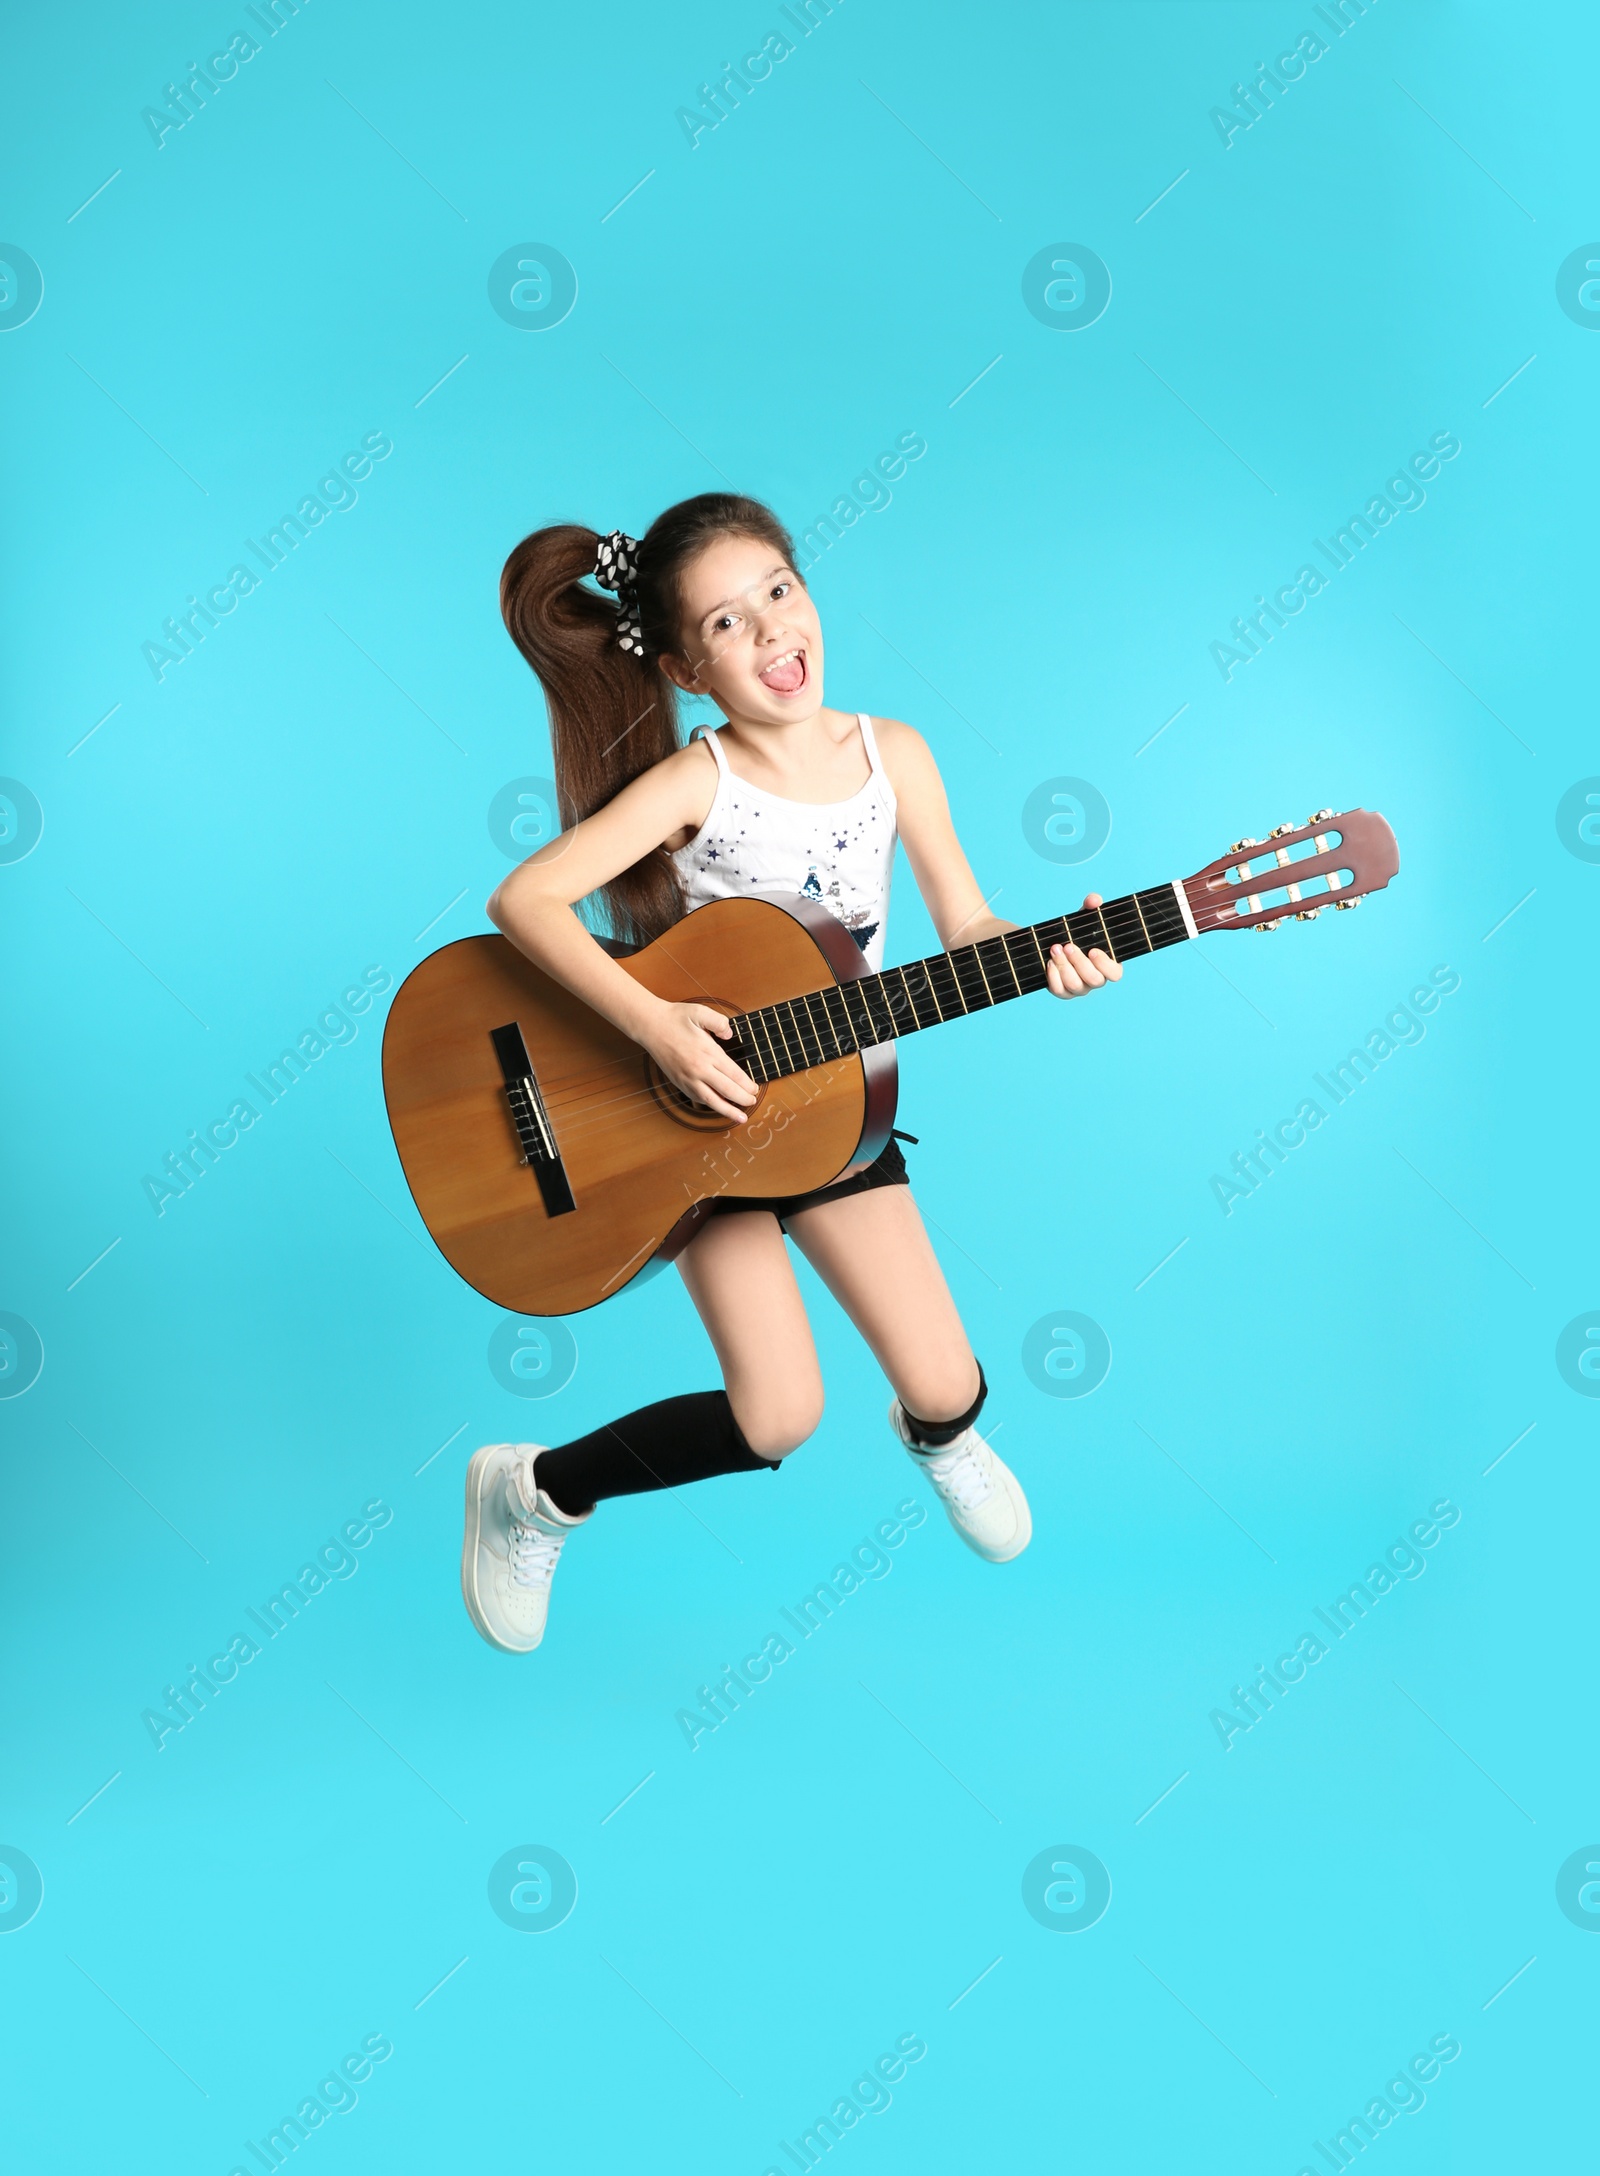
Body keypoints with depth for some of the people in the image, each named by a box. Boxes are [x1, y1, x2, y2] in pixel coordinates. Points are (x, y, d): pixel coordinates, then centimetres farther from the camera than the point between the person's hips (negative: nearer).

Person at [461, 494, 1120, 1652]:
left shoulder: (892, 753, -5)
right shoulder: (696, 782, -18)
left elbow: (966, 926, -1)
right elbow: (525, 897, -26)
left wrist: (1051, 955, -22)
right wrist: (655, 1024, -34)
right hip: (697, 1105, -4)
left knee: (947, 1385, -1)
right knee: (777, 1417, -12)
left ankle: (938, 1431, 40)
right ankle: (536, 1493, 11)